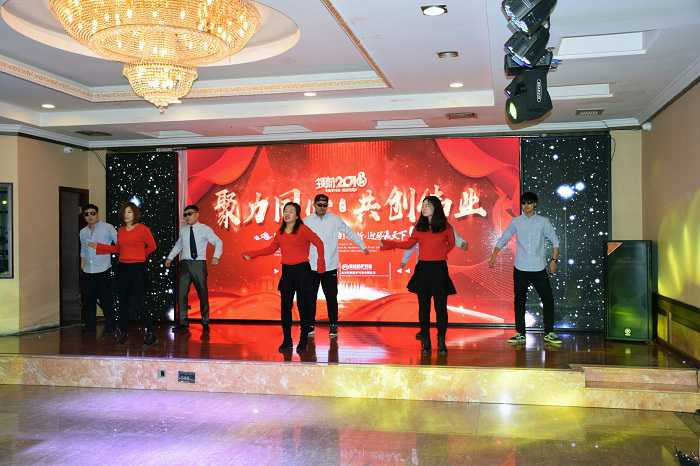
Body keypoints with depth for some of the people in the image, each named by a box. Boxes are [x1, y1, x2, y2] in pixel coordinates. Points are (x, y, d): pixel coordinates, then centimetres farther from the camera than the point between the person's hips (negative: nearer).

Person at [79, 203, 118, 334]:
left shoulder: (107, 228, -1)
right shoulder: (83, 232, 15)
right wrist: (82, 267, 20)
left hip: (103, 270, -5)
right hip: (88, 272, 5)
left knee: (105, 299, -3)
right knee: (88, 299, 6)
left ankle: (110, 325, 9)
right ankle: (90, 326, 17)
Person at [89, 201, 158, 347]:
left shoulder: (143, 229, -5)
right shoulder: (120, 230, 11)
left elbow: (152, 246, 4)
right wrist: (98, 246, 20)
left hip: (137, 268, -6)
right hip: (123, 268, 6)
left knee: (137, 302, -10)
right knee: (123, 302, 8)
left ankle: (151, 334, -1)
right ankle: (122, 334, 20)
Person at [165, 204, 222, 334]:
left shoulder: (205, 229, 3)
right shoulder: (183, 230, 14)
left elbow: (218, 242, 2)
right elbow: (178, 245, 28)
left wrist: (216, 257, -12)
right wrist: (170, 257, 20)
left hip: (199, 264, -3)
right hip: (185, 264, 3)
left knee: (203, 294, -2)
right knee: (181, 293, 0)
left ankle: (205, 322, 8)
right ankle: (182, 322, 9)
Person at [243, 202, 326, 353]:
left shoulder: (303, 229, -7)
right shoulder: (280, 232, 9)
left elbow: (319, 243, -1)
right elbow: (271, 249, 16)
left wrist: (320, 262, 0)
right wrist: (251, 254, 11)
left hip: (302, 271, -5)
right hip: (286, 271, 5)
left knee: (303, 305, 0)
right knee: (285, 306, 4)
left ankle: (303, 341, 11)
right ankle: (287, 340, 13)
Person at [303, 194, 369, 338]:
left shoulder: (335, 220, 0)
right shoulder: (306, 221, 2)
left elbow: (350, 233, 10)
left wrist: (363, 246, 14)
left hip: (330, 266, -1)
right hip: (311, 266, 1)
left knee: (331, 297, 3)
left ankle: (333, 325, 16)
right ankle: (310, 326, 17)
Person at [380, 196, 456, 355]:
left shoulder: (446, 227, 0)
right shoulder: (419, 227, 7)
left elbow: (451, 244, 16)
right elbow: (409, 243, 12)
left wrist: (440, 254, 7)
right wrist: (386, 244, 6)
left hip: (439, 269, -2)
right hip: (422, 269, 2)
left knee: (440, 306, -2)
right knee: (423, 306, 4)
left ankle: (441, 342, 8)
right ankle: (426, 341, 12)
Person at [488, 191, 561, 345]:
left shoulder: (543, 221, 4)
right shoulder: (516, 221, 6)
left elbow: (555, 241, 8)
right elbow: (503, 239, 10)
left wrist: (553, 260, 0)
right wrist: (494, 255, 1)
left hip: (539, 268, -1)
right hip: (520, 268, 1)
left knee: (548, 299, -3)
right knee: (519, 300, 5)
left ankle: (549, 333, 9)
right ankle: (520, 333, 13)